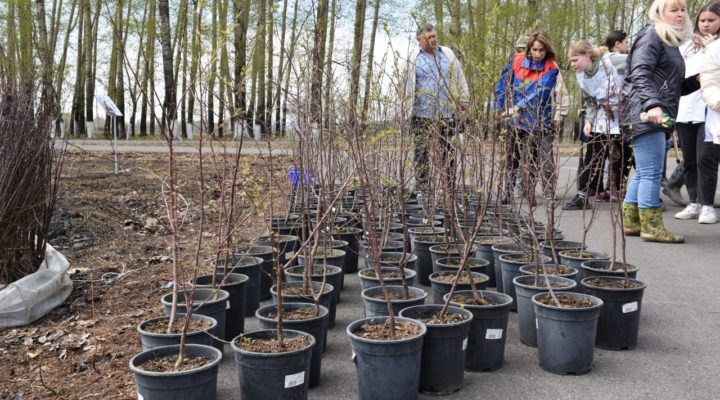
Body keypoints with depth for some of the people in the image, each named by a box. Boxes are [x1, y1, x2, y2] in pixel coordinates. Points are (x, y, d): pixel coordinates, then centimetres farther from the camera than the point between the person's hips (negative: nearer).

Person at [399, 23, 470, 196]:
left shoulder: (447, 54, 12)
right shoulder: (414, 58, 2)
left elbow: (459, 77, 15)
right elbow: (406, 85, 1)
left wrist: (463, 100, 12)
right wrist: (402, 109, -3)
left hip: (447, 112, 3)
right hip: (422, 114, -3)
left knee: (448, 149, 6)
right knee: (422, 150, -1)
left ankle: (450, 185, 14)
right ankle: (422, 186, 4)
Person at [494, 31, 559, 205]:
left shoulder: (550, 69, -9)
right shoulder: (516, 61, -1)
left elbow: (540, 92, -22)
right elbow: (503, 83, 6)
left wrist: (519, 106, -32)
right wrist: (500, 107, 1)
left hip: (537, 121, -2)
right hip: (515, 119, 2)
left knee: (533, 158, 4)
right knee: (512, 157, 11)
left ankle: (530, 191, 15)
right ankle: (508, 191, 21)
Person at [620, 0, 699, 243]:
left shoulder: (671, 41, 25)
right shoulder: (651, 36, -3)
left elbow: (674, 87, 27)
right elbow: (640, 74, -17)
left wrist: (697, 80, 10)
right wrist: (652, 104, -29)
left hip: (657, 116, 10)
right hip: (645, 113, -10)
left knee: (643, 173, 9)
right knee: (651, 172, -10)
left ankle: (630, 223, 14)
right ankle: (651, 227, -6)